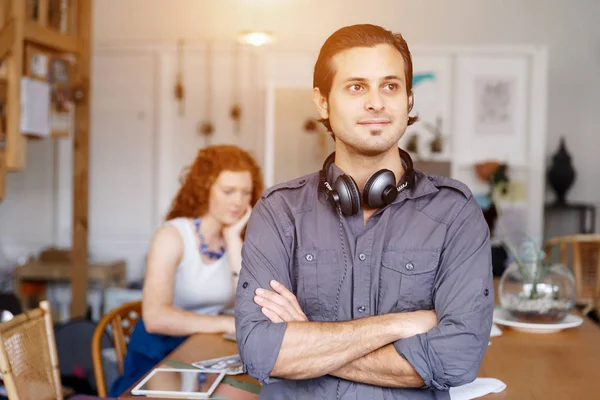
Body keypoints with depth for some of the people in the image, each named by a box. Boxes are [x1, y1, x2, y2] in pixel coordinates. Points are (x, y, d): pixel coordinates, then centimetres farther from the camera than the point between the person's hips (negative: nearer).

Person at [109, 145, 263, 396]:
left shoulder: (239, 242, 2)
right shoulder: (172, 236, -13)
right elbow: (155, 318, -25)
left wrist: (233, 240, -13)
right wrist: (226, 324, -25)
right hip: (159, 357, -4)